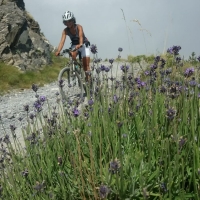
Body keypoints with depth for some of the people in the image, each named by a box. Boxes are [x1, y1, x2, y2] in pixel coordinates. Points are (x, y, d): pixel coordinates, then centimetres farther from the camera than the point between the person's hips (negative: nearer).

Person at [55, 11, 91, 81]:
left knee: (86, 64, -10)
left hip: (84, 44, -3)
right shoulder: (65, 30, -18)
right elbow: (62, 41, -29)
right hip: (74, 45, 3)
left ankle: (87, 77, 1)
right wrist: (58, 51, -45)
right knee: (72, 55, -31)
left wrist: (80, 45, -64)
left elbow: (81, 37, -43)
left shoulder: (79, 27, -27)